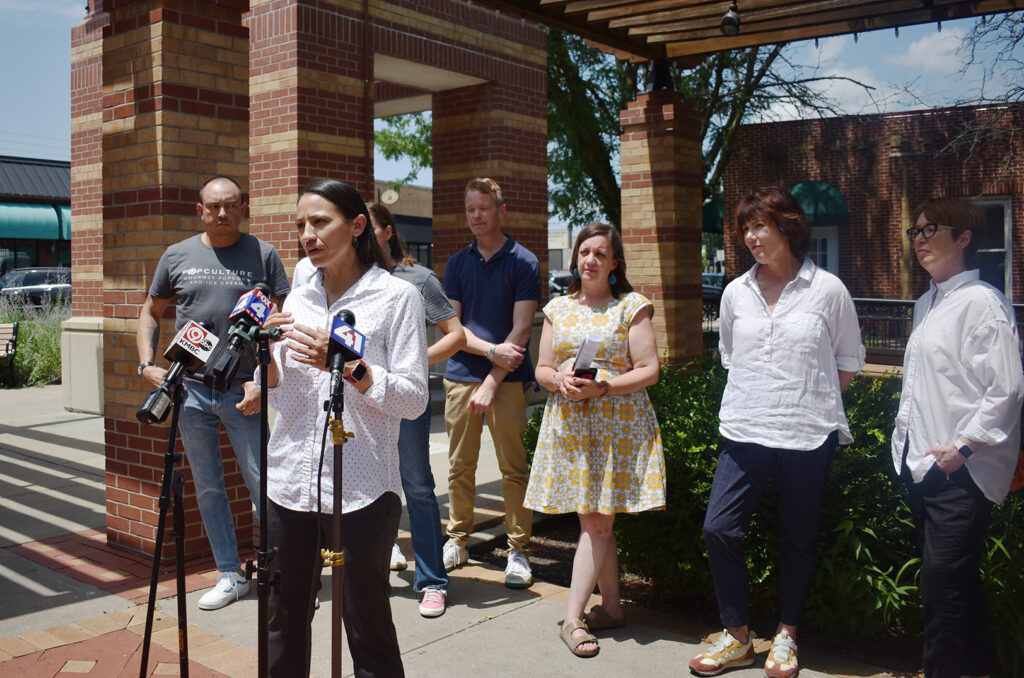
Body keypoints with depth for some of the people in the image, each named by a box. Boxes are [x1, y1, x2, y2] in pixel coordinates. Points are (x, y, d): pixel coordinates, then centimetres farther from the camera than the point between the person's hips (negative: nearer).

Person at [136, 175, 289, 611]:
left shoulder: (263, 255, 1)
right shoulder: (177, 256, 9)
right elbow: (151, 313, 19)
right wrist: (147, 365, 5)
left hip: (242, 391, -3)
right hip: (189, 388, 3)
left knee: (262, 483, -3)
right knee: (207, 488, 9)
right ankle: (230, 575, 22)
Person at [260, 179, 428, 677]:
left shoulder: (397, 296, -3)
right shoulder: (297, 300, 11)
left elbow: (414, 399, -9)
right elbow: (278, 395, 16)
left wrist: (347, 365, -21)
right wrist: (265, 353, -3)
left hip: (361, 489, -5)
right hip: (290, 482, 5)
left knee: (368, 627, 5)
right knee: (284, 623, 15)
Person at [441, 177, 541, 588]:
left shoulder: (523, 262, 1)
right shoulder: (458, 263, 11)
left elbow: (520, 330, -6)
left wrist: (492, 382, -12)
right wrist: (491, 349, -11)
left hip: (507, 379, -3)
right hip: (461, 375, 3)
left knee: (513, 469, 0)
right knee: (459, 466, 8)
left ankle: (518, 550, 10)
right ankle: (457, 541, 22)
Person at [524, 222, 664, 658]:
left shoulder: (631, 306, 0)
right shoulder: (557, 308, 13)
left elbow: (649, 370, -6)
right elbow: (542, 369, 13)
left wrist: (602, 386, -18)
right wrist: (560, 380, -9)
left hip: (616, 423, -4)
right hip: (567, 422, 4)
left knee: (596, 521, -4)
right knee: (597, 522, 9)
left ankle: (574, 617, 0)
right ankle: (612, 607, 20)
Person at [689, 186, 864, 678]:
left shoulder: (827, 289, -3)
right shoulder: (736, 293, 6)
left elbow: (849, 362, 7)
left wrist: (810, 398, 2)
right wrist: (756, 398, 11)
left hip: (808, 434, -2)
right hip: (745, 432, 3)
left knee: (798, 539, 9)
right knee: (719, 529, -4)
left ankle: (786, 636, 28)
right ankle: (737, 637, 14)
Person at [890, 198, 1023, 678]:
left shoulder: (982, 303, -12)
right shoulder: (924, 305, 15)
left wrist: (963, 446, -18)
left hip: (959, 472, -9)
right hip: (920, 467, 9)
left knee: (942, 584, -8)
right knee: (955, 583, 18)